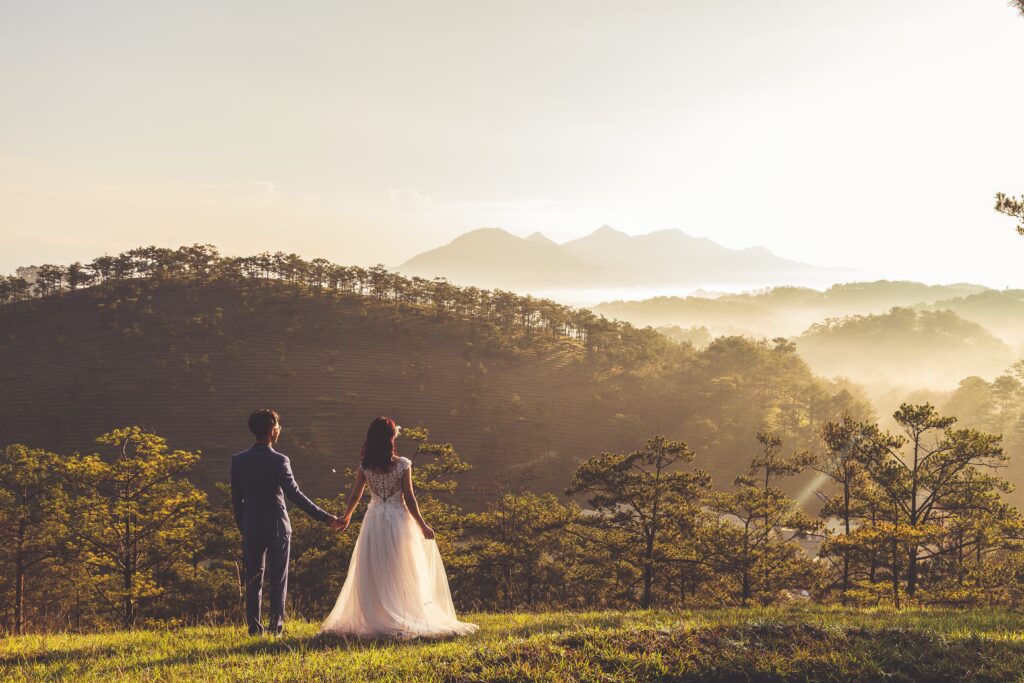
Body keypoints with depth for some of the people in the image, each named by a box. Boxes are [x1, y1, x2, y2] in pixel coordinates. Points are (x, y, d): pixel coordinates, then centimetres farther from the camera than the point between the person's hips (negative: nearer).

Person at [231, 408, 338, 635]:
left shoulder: (238, 460, 0)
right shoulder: (279, 461, -14)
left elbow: (236, 498, 5)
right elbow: (294, 494, -18)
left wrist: (242, 527, 16)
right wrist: (323, 516, -16)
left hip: (251, 529, 3)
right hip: (277, 528, -3)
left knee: (253, 580, 10)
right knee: (278, 579, 7)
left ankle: (254, 627, 8)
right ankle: (276, 625, 5)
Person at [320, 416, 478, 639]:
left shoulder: (365, 467, -2)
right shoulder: (403, 465, -10)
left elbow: (355, 496, 7)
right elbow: (409, 499, -8)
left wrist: (346, 517, 25)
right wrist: (422, 525, 1)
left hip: (374, 520, 2)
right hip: (398, 520, -2)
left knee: (373, 574, 9)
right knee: (400, 574, 6)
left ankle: (374, 620, 9)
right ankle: (402, 620, 7)